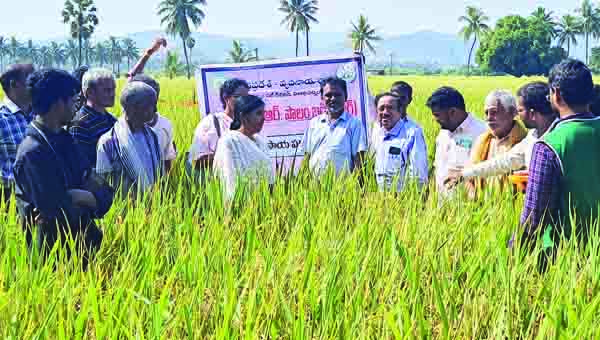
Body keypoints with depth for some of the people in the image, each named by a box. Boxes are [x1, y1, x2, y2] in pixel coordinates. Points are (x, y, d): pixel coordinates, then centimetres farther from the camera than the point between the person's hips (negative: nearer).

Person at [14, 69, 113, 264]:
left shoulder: (63, 138, 5)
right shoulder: (33, 152, -23)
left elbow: (89, 178, 2)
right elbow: (59, 210, -25)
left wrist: (74, 196, -18)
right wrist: (87, 199, -7)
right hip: (54, 250, -8)